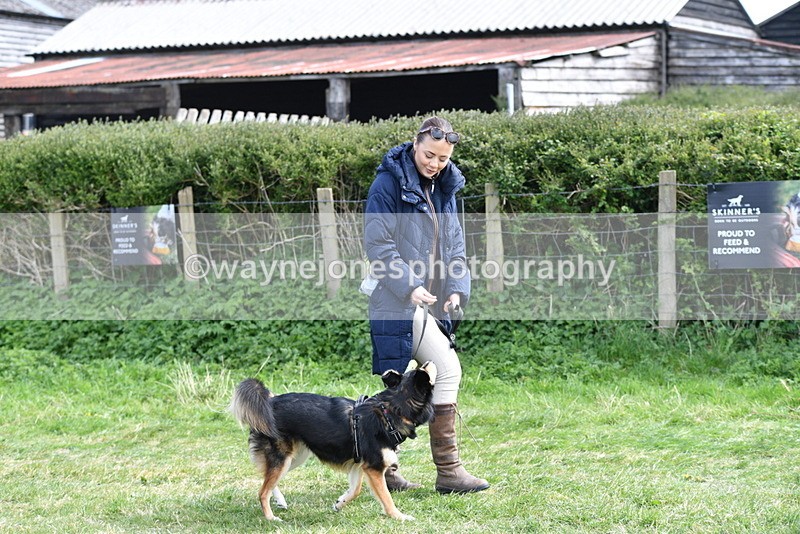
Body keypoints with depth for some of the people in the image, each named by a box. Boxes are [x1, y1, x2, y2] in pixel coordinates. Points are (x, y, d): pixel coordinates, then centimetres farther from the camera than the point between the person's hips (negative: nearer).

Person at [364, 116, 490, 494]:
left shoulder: (445, 188, 14)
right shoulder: (389, 182, -8)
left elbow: (454, 244, 15)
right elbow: (377, 242, -13)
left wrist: (457, 288, -1)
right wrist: (408, 285, -21)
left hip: (428, 304, 8)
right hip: (399, 302, -8)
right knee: (447, 369, -15)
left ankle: (385, 469, 19)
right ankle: (448, 471, -11)